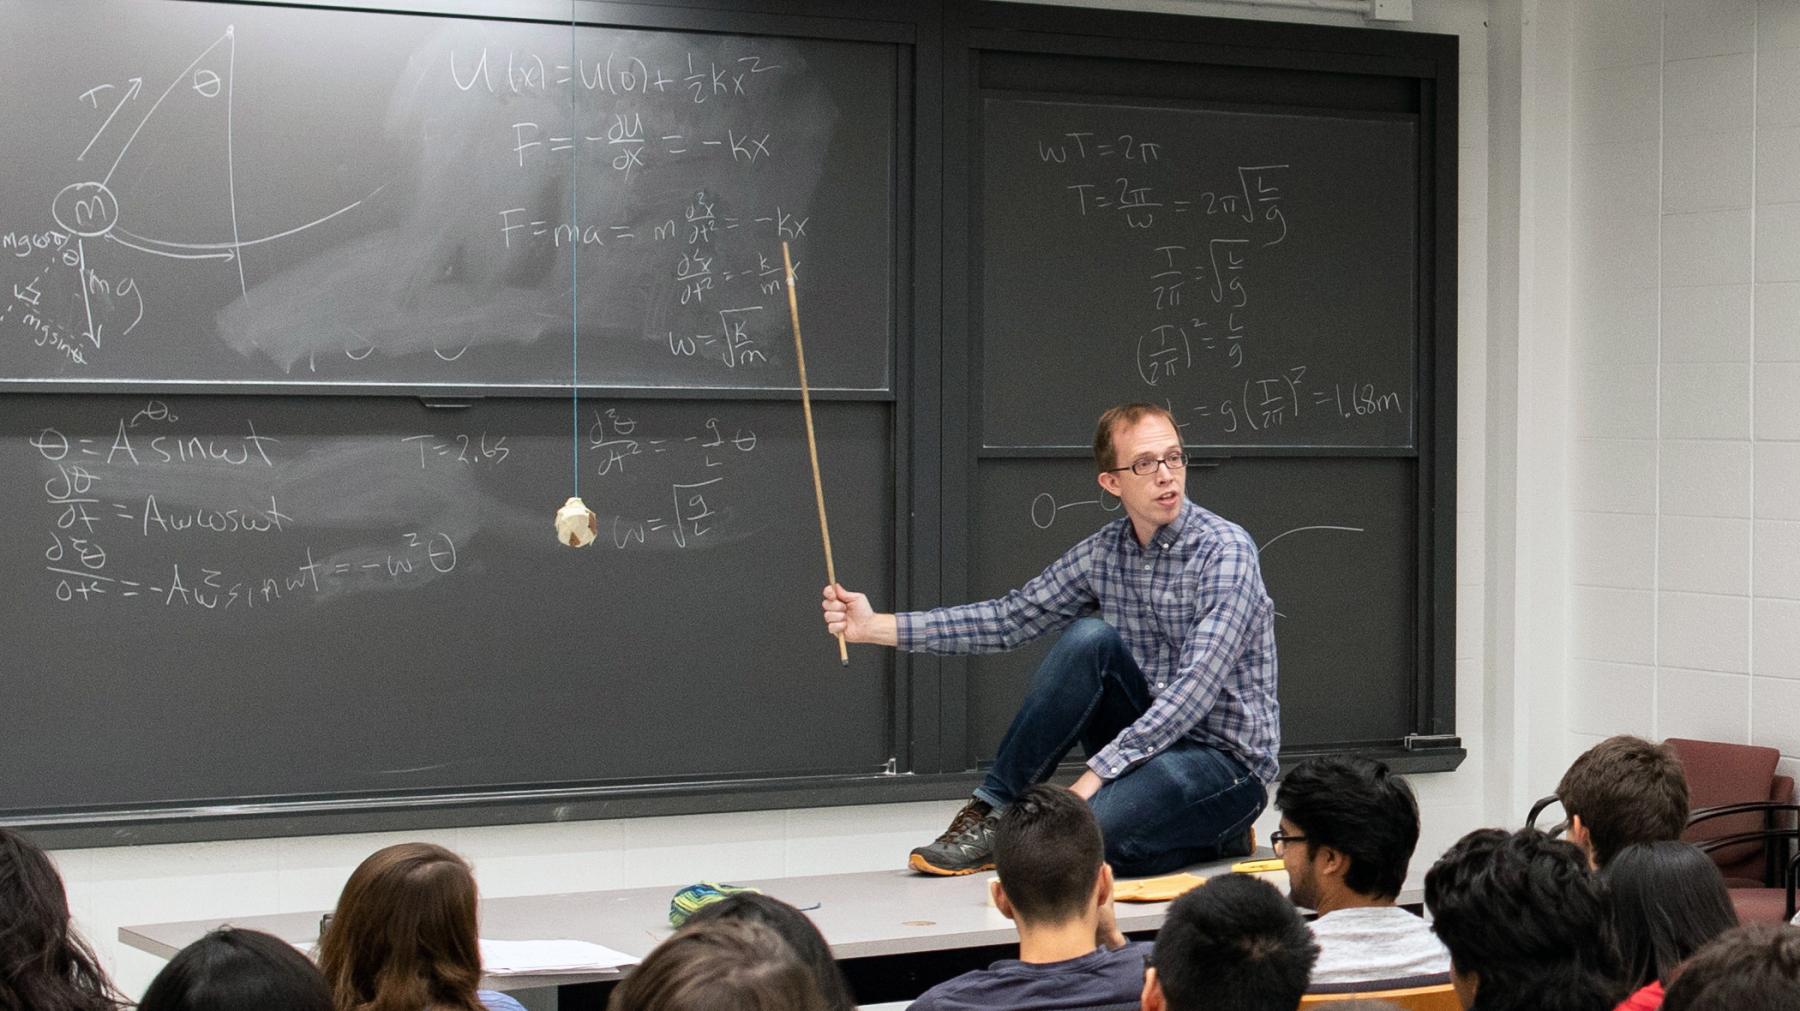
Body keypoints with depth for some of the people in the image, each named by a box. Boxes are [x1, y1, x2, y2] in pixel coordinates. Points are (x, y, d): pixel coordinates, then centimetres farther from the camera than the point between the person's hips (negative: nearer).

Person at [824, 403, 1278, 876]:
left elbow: (1196, 690, -24)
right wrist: (876, 627, -2)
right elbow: (1011, 618, 7)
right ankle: (994, 812, -10)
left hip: (1226, 758, -6)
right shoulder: (1105, 551, 4)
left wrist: (1096, 774, -29)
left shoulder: (1225, 550, -16)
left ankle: (1218, 837, -1)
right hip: (1147, 743, 6)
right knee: (1089, 637, -21)